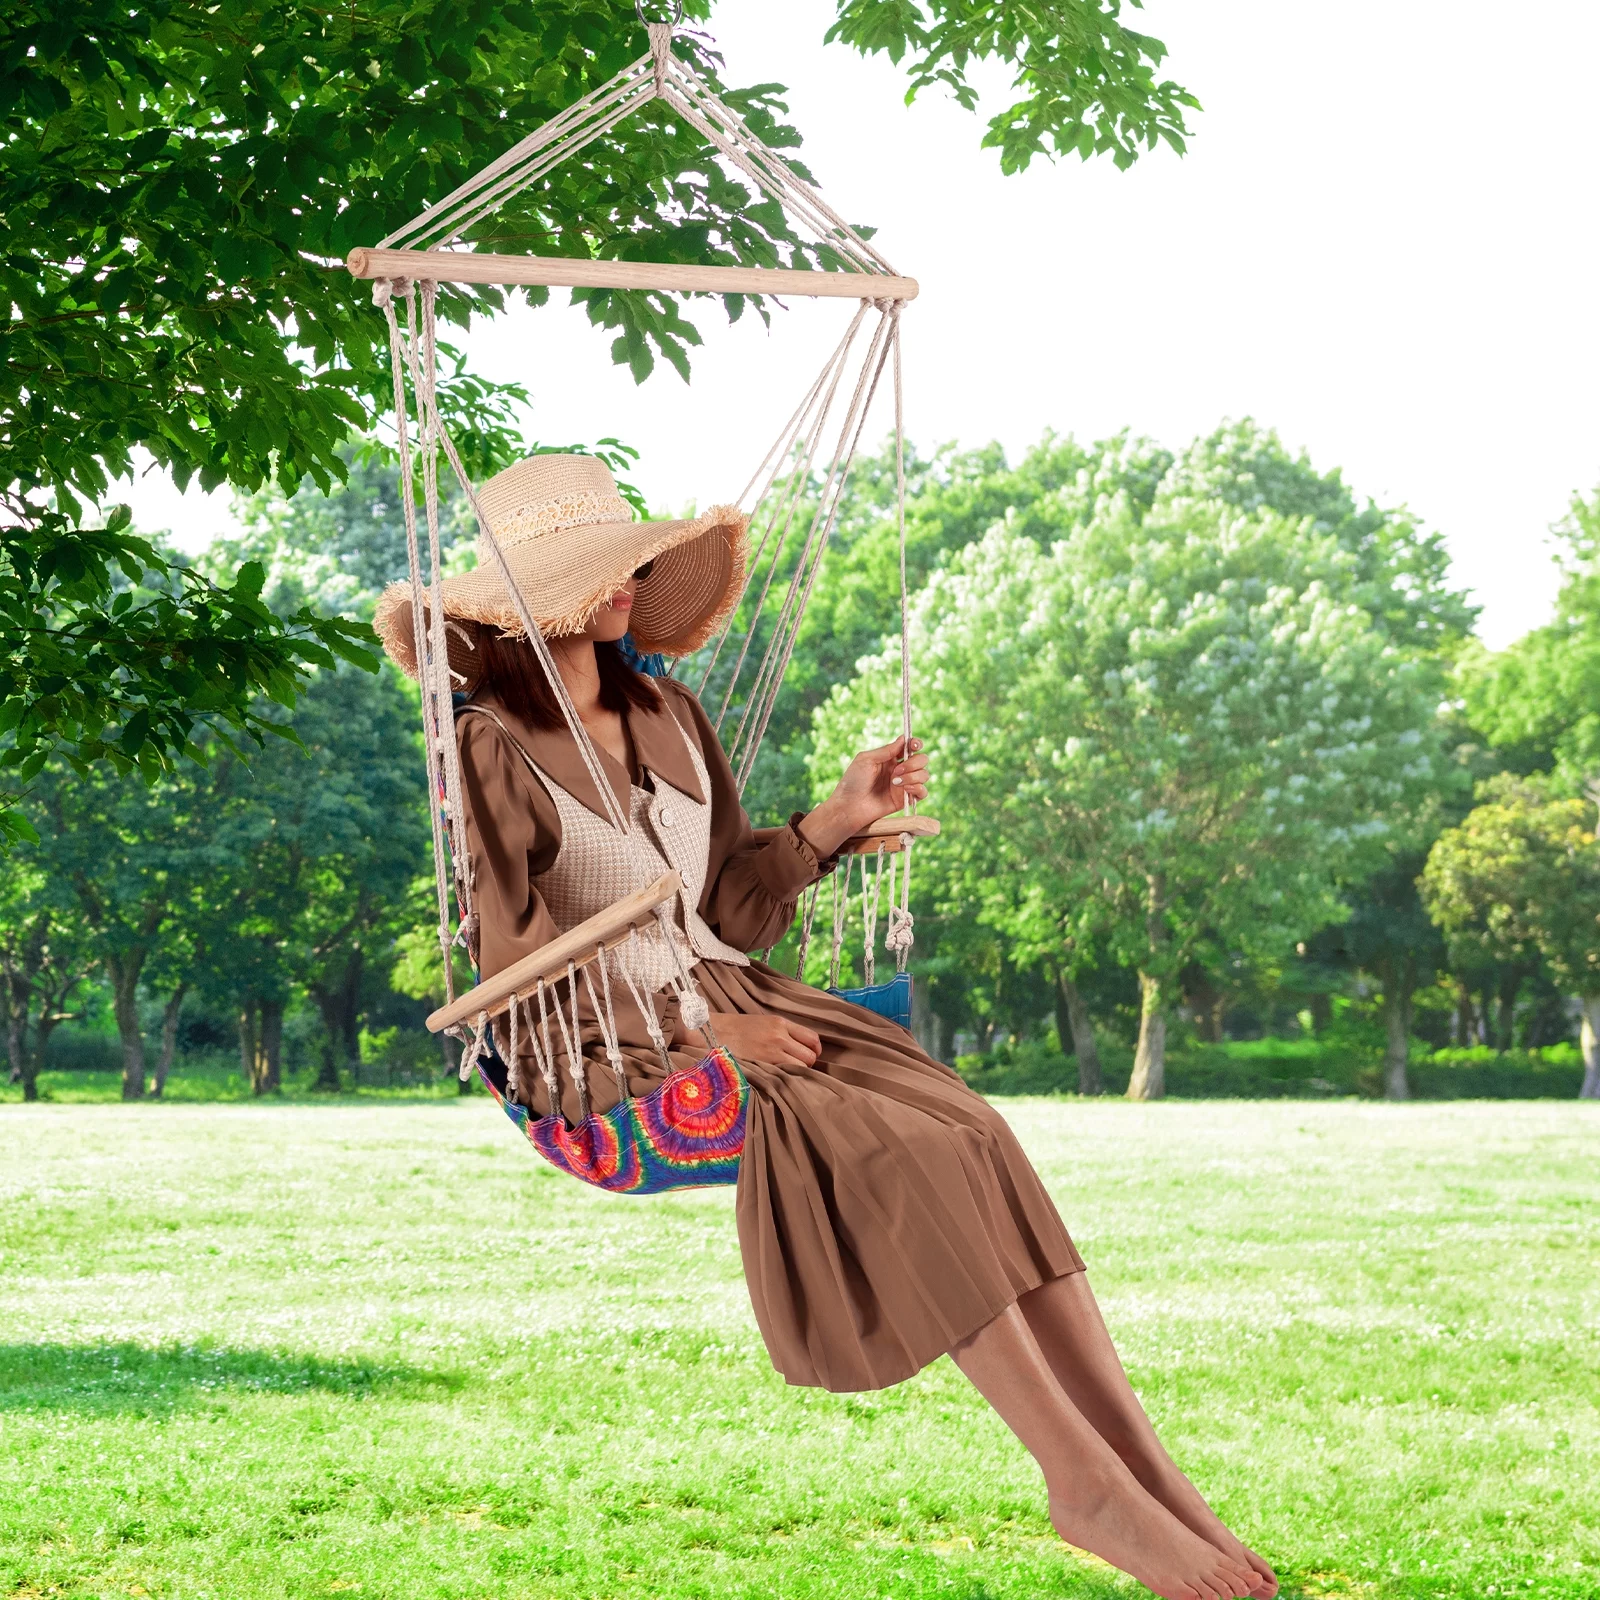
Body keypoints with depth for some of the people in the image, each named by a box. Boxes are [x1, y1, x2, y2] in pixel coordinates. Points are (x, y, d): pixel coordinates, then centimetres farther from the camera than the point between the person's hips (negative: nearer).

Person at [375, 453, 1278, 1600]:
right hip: (601, 1052, -6)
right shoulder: (494, 749, -5)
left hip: (726, 999, 6)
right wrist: (700, 1029, -18)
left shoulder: (667, 717, 15)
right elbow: (523, 972, -11)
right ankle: (1091, 1488, -26)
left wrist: (833, 824, 0)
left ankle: (1148, 1471, -26)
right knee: (889, 1158, -28)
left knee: (967, 1135, -19)